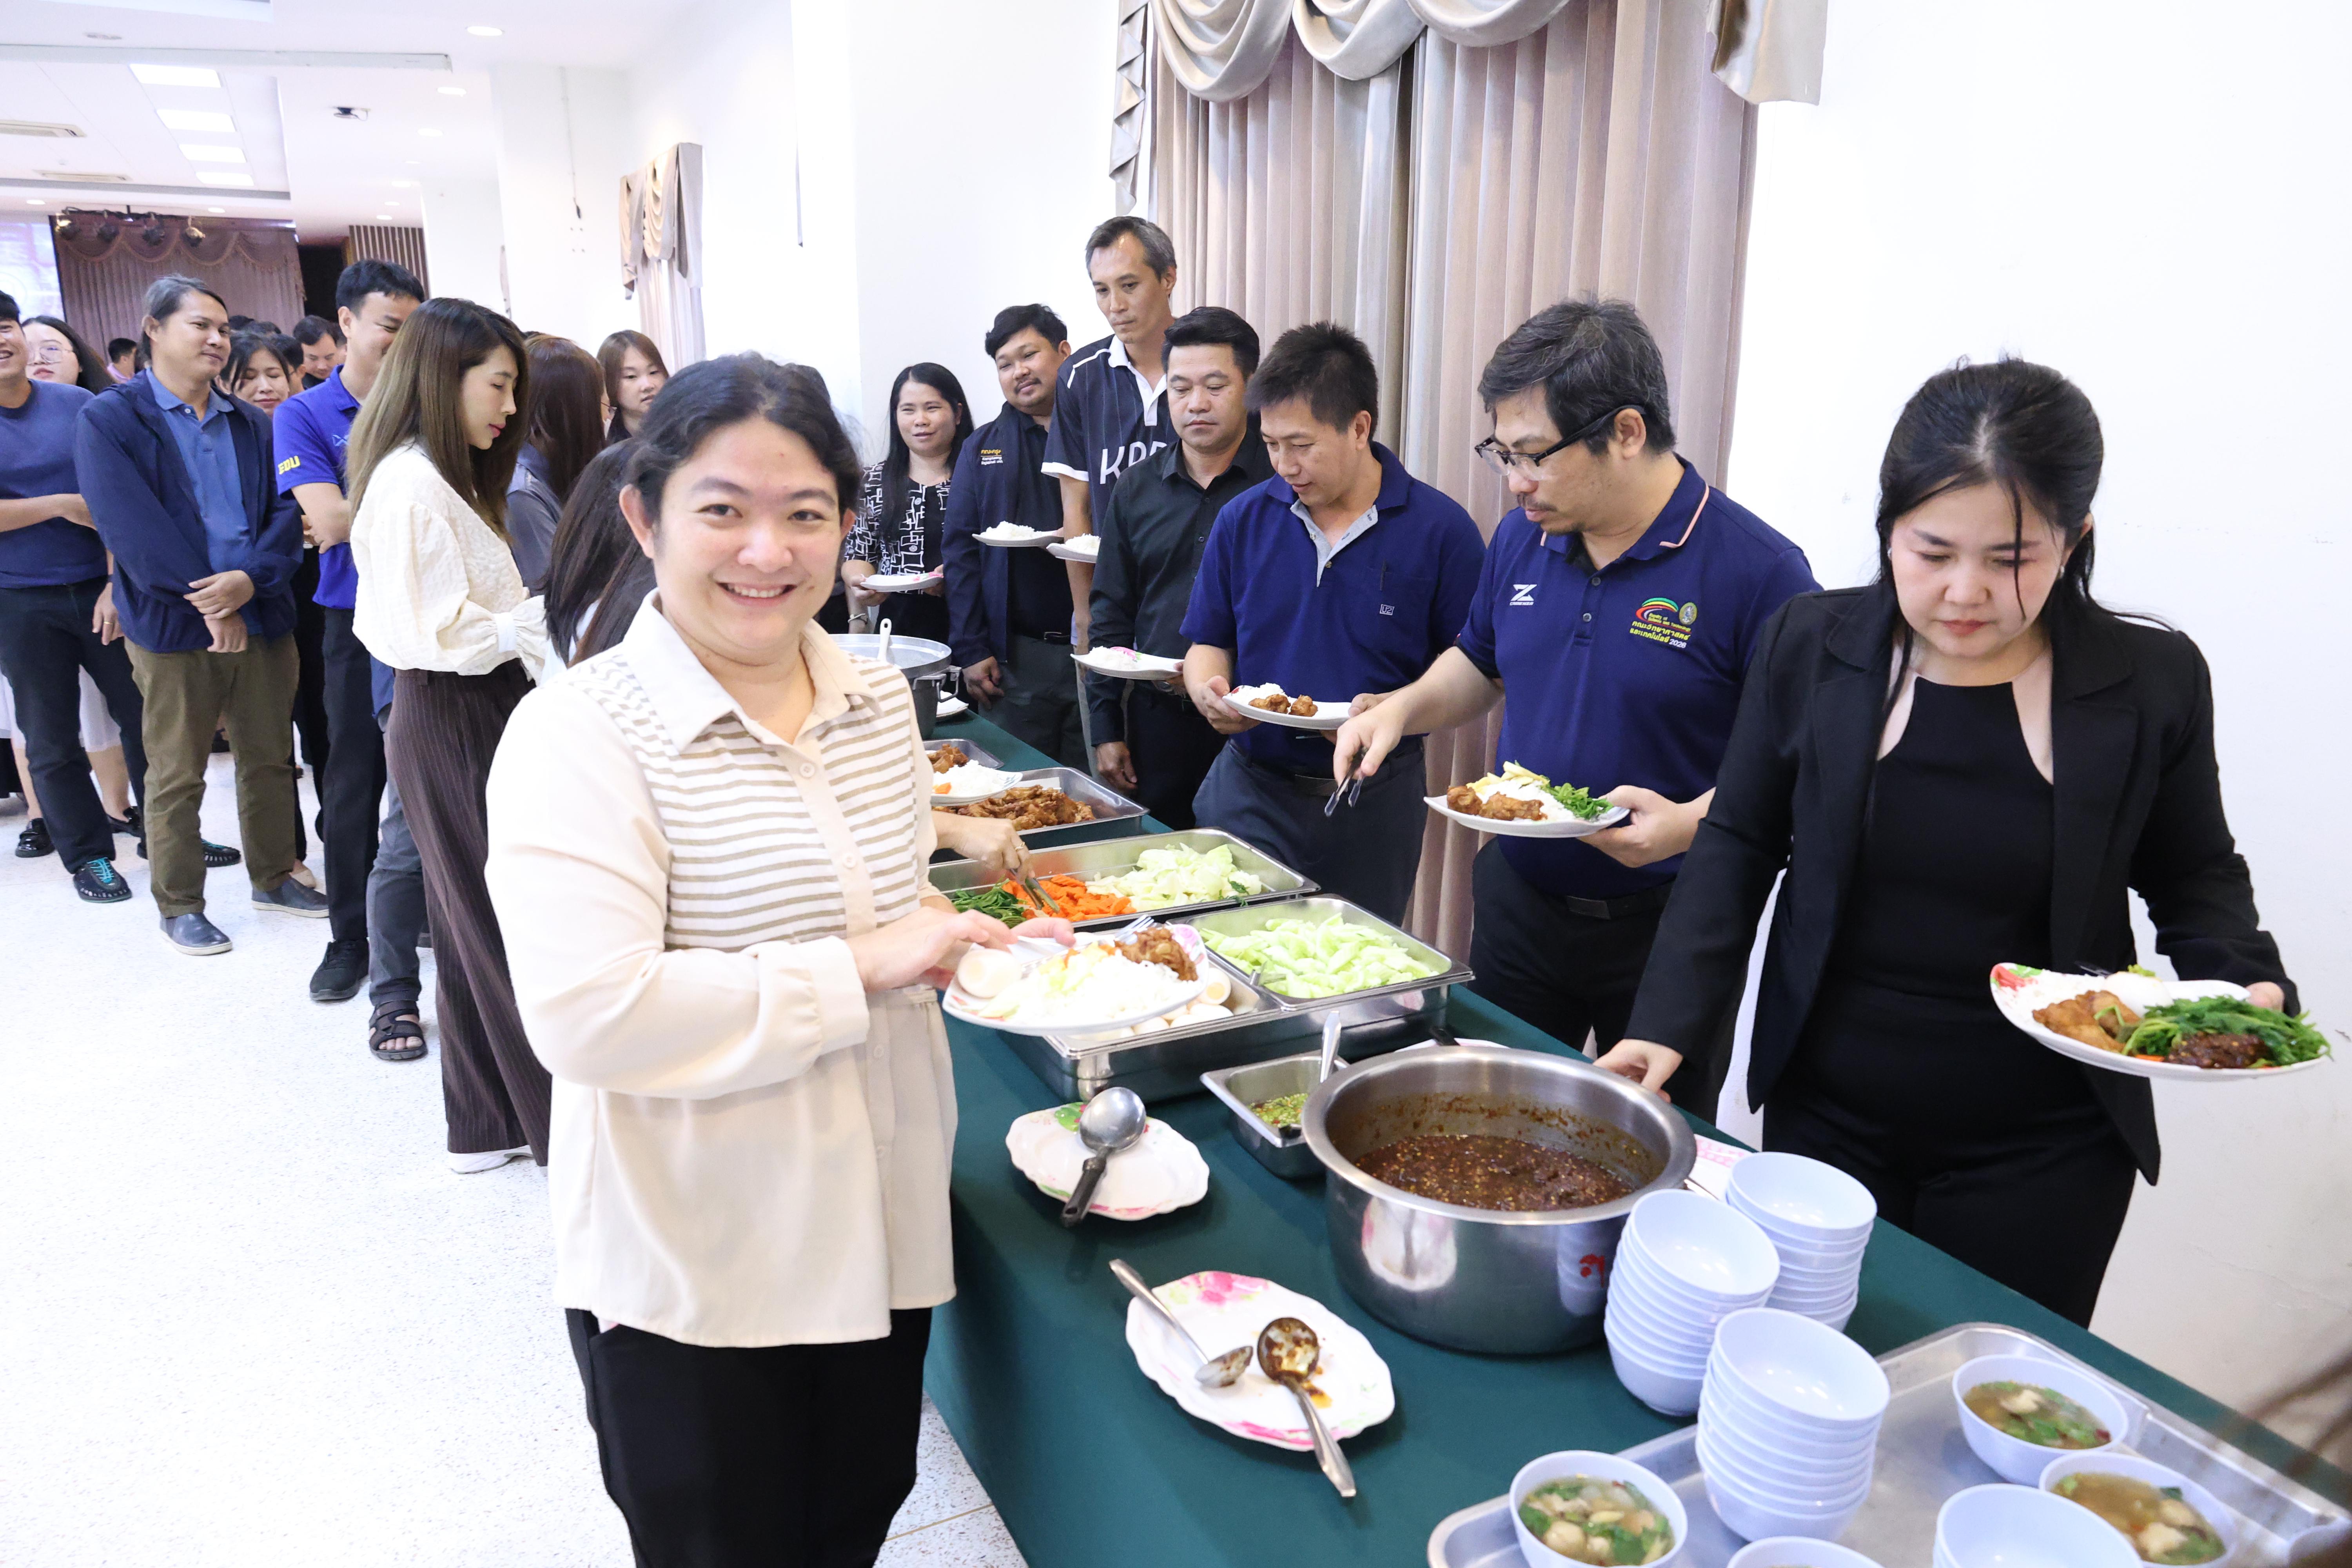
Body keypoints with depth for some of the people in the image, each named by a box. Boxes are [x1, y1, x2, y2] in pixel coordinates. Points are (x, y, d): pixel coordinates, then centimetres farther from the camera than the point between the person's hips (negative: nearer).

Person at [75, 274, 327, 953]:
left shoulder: (251, 424, 11)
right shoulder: (109, 421, -3)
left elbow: (286, 512, 1)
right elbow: (132, 527, -14)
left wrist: (250, 579, -17)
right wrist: (209, 604, -18)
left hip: (262, 618, 4)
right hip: (172, 626, -4)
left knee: (269, 760, 13)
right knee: (176, 778, 6)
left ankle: (273, 877, 30)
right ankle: (179, 906, 19)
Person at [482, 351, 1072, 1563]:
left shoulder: (879, 697, 3)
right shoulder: (580, 734, -19)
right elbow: (587, 1015, -29)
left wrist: (982, 950, -3)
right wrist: (860, 970, -25)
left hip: (879, 1230, 6)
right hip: (689, 1275, -6)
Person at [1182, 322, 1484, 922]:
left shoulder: (1441, 529, -8)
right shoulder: (1243, 519, 2)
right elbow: (1209, 644, 10)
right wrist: (1209, 692, -10)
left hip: (1376, 804, -2)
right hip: (1250, 789, 2)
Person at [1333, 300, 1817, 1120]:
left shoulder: (1758, 570, -18)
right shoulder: (1521, 538, 1)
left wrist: (1689, 824, -30)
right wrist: (1404, 707, -2)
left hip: (1667, 929, -5)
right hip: (1518, 899, 5)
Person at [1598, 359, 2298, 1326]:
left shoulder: (2151, 681, -7)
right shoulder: (1810, 645, -6)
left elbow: (2195, 877, 8)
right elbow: (1737, 845, 0)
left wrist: (2241, 983, -12)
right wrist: (1669, 1022, -10)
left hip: (2041, 1148, 0)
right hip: (1824, 1118, 1)